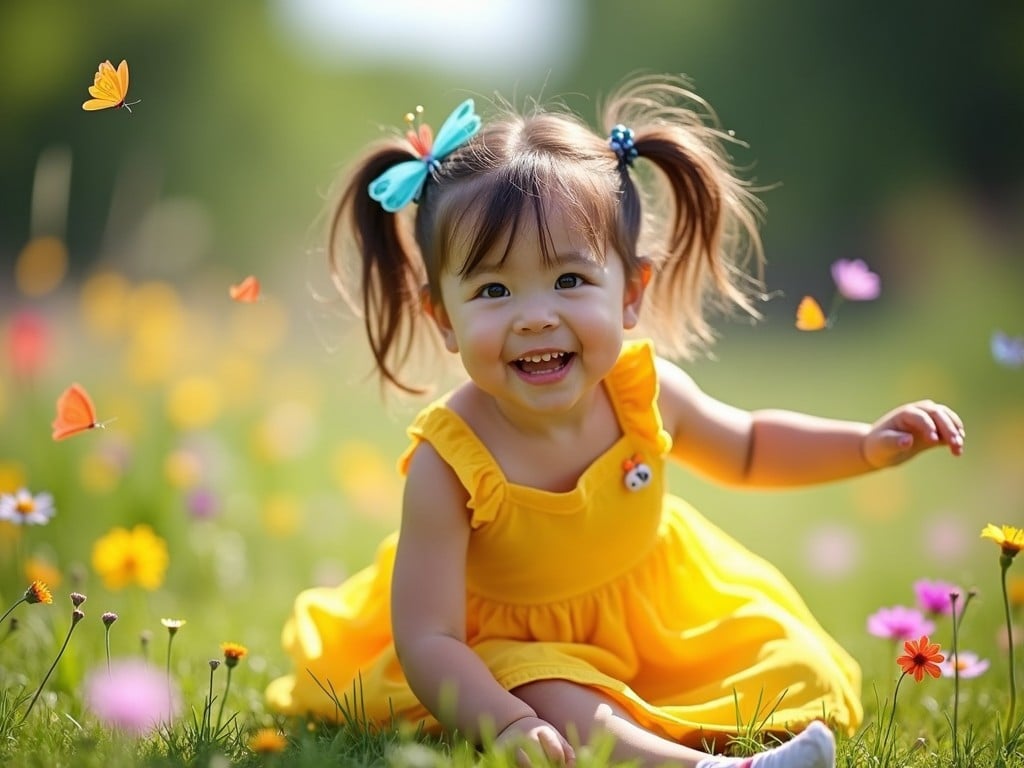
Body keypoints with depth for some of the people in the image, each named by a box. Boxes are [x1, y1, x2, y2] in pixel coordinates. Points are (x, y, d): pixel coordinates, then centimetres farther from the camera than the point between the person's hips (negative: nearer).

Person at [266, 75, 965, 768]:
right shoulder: (449, 463, -31)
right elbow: (426, 639, -33)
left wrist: (869, 444, -6)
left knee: (798, 673, -4)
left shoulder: (644, 390, -17)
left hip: (660, 622, 5)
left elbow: (748, 448, 7)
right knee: (552, 700, -36)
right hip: (510, 645, -5)